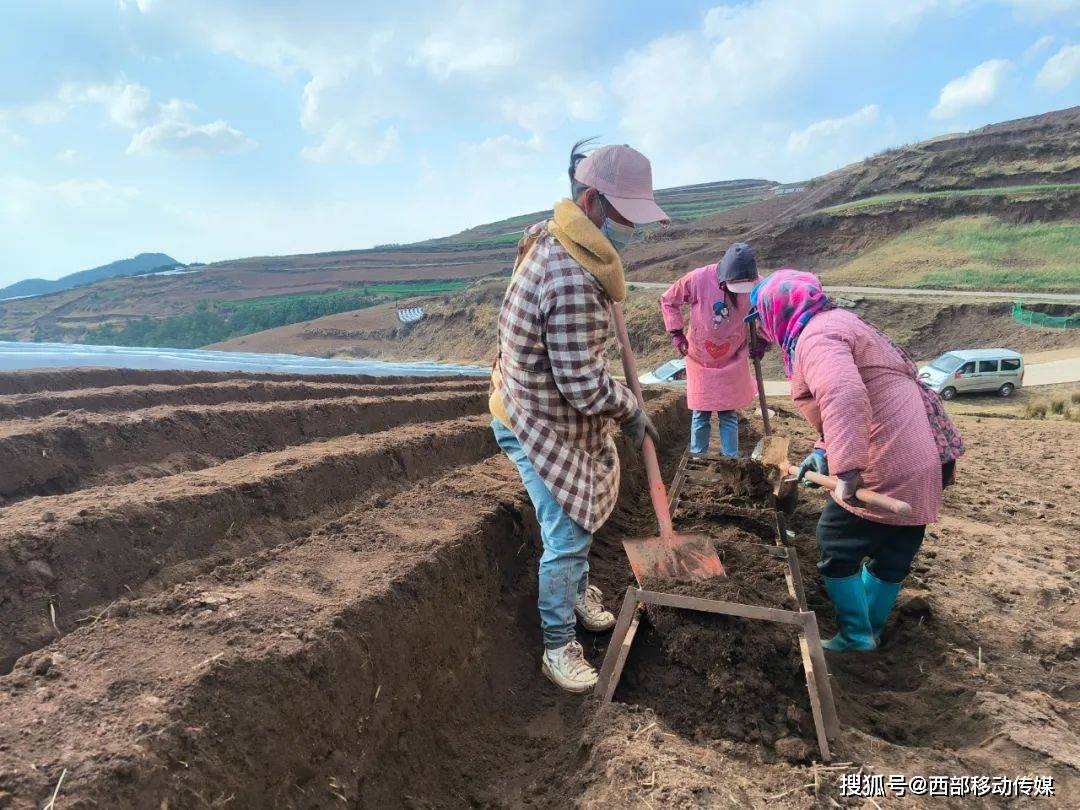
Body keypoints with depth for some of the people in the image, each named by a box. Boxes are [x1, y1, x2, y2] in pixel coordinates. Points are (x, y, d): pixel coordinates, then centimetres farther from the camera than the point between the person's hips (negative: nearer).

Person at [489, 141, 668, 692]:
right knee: (566, 536, -1)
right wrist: (630, 411, -12)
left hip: (563, 415, 10)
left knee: (579, 520, 25)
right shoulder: (572, 283, -32)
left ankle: (578, 588, 48)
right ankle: (558, 646, 18)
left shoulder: (554, 241, 1)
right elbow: (584, 387, -27)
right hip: (542, 427, -10)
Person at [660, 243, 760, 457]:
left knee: (729, 415, 8)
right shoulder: (697, 279, -22)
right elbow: (668, 301, -4)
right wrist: (676, 333, -7)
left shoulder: (757, 286, -17)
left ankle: (731, 460, 20)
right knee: (700, 415, 8)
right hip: (700, 361, -1)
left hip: (733, 362, 1)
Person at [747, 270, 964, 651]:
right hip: (928, 458, 10)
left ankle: (855, 636, 20)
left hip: (889, 468, -10)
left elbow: (844, 397, -36)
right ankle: (872, 628, 40)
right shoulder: (836, 322, 18)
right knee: (892, 550, 22)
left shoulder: (816, 337, -16)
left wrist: (846, 468, -39)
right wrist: (825, 451, 19)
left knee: (836, 544, 6)